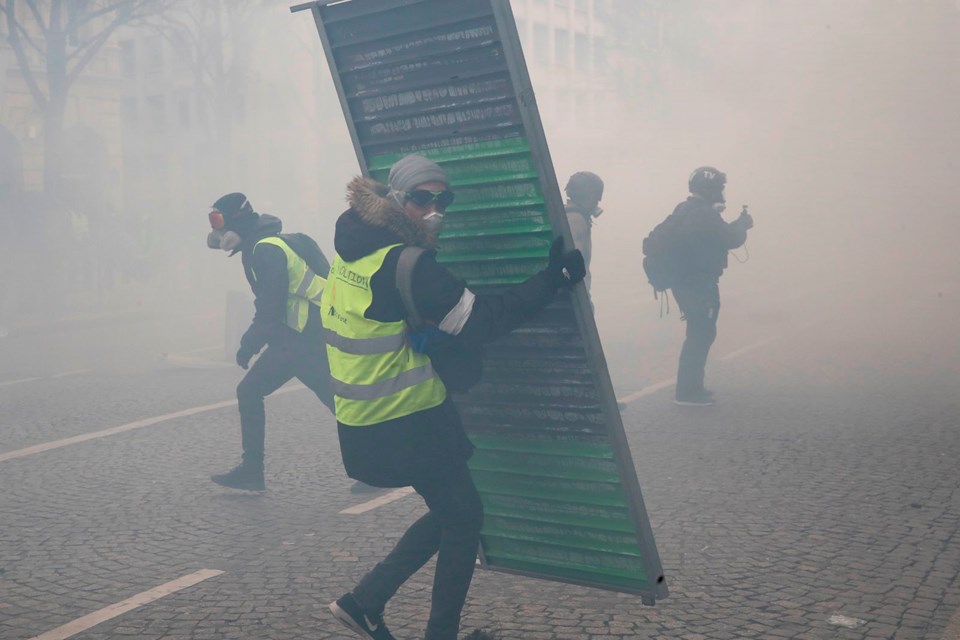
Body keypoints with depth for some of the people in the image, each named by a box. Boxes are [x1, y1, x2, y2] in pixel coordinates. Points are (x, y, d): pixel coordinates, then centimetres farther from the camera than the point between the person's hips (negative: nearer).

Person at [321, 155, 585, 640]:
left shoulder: (352, 247, 5)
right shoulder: (405, 263, -21)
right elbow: (478, 322, -21)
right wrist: (553, 278, -17)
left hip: (360, 420, 9)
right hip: (405, 423, -9)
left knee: (450, 512, 21)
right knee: (464, 517, 10)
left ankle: (365, 601, 23)